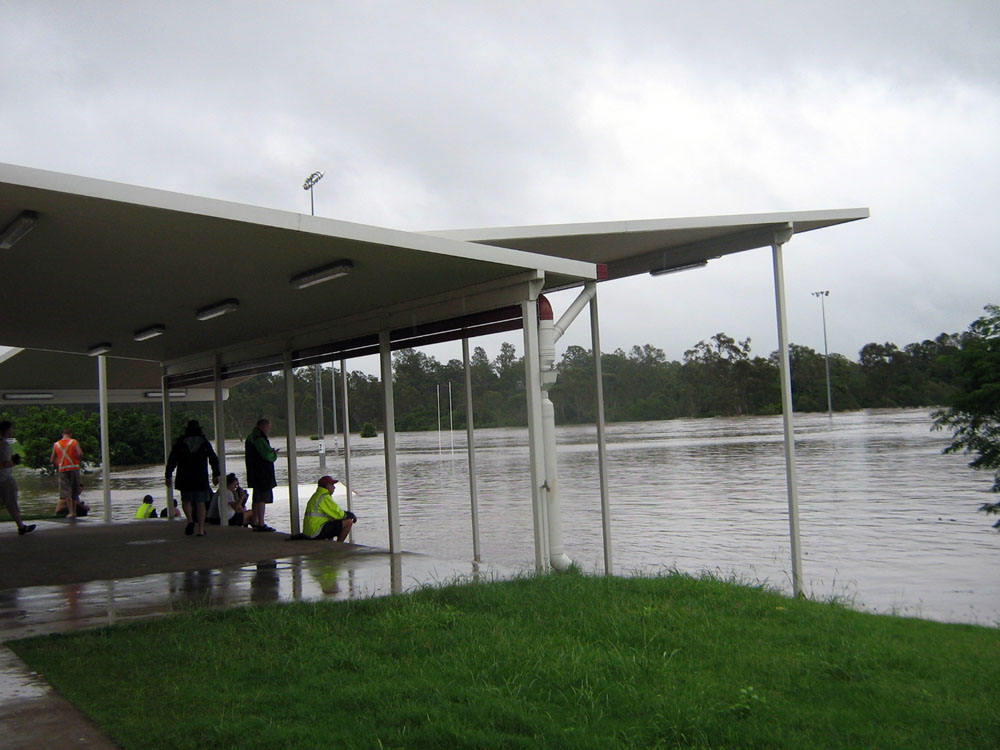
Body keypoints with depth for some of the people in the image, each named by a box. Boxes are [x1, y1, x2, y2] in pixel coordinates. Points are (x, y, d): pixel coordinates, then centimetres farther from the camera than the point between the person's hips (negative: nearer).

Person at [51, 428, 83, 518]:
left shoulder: (56, 444, 9)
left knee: (66, 491, 0)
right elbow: (80, 454, -12)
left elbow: (52, 460, 9)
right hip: (74, 467, -1)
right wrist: (79, 462, 5)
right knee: (75, 490, 10)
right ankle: (74, 511, 13)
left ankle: (71, 512, -10)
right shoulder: (74, 442, 1)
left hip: (62, 469, 1)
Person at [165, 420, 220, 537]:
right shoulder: (205, 442, 6)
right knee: (200, 502, 4)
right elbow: (214, 459, 5)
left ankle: (190, 520, -10)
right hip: (201, 478, 0)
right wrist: (215, 475, 10)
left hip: (185, 479, 0)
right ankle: (200, 529, -1)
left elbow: (171, 460, 2)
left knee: (186, 500, 16)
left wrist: (168, 476, 8)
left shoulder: (180, 443, 4)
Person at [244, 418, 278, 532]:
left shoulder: (251, 437, 16)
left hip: (255, 473, 11)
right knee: (262, 498, -9)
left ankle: (255, 522, 26)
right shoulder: (259, 439, -18)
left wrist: (272, 452, 12)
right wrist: (274, 454, -4)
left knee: (256, 497, 17)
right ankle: (261, 524, -9)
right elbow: (267, 455, -24)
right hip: (262, 474, -11)